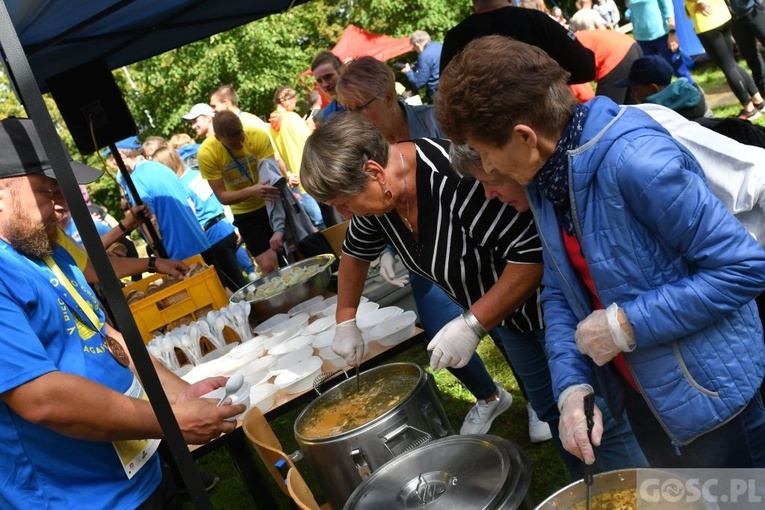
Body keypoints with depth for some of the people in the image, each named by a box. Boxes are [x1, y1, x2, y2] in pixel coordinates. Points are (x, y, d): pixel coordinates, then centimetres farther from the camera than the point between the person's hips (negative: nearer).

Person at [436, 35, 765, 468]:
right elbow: (560, 292, 2)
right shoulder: (545, 179, -4)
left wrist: (627, 324, -25)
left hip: (708, 394, -7)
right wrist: (572, 384, -11)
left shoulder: (634, 160, -30)